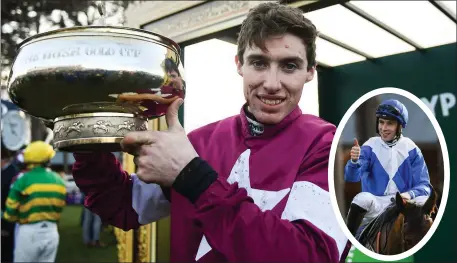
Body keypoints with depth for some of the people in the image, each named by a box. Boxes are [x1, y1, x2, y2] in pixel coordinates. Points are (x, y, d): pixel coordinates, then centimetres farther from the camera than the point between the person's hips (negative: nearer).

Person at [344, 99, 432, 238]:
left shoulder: (411, 149, 0)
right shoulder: (370, 146, -2)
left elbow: (424, 185, 0)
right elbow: (352, 177, -16)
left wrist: (410, 194, -23)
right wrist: (354, 161, -39)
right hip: (374, 204, -1)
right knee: (363, 198, -32)